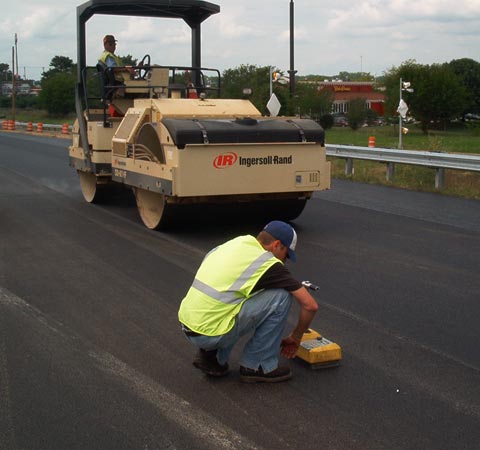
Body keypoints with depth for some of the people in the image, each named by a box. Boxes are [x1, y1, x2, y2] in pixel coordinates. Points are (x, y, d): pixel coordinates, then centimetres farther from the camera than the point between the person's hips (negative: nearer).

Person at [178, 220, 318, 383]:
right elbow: (310, 305, -1)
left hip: (187, 326, 8)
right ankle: (257, 365, 8)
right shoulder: (268, 264, -4)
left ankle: (212, 355, 18)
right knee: (281, 296, -2)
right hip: (209, 332, -8)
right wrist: (295, 338, 17)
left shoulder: (236, 242, 16)